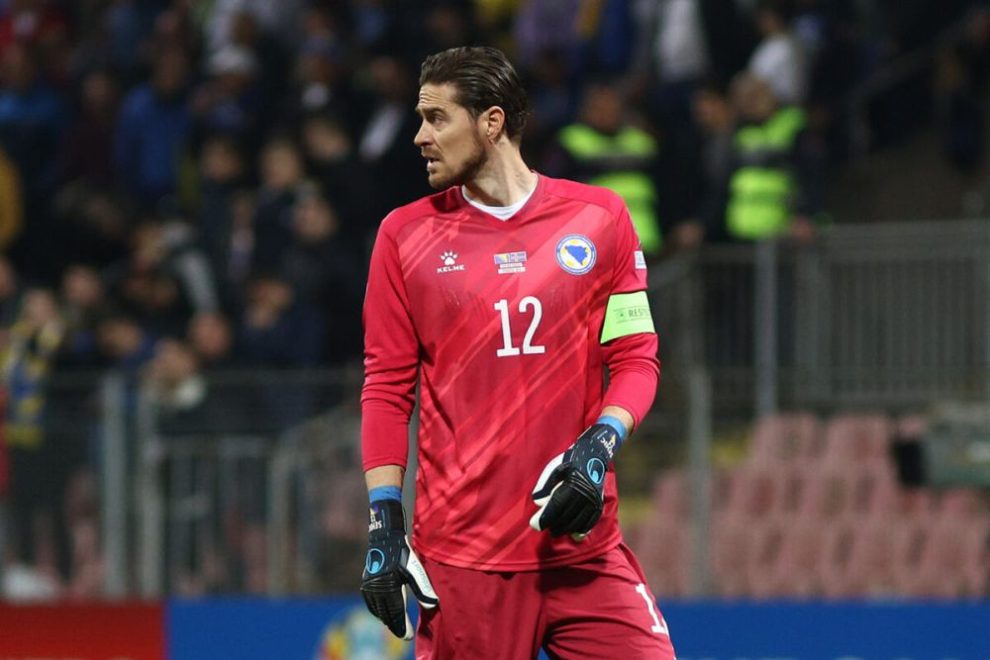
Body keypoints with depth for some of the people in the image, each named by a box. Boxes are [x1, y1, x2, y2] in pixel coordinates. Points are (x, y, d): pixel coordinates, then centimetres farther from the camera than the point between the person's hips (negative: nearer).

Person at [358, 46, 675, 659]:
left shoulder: (600, 218, 6)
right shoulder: (406, 234, 6)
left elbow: (636, 358, 7)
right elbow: (388, 388, 6)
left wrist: (599, 446, -11)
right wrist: (384, 522, -2)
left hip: (583, 546, 0)